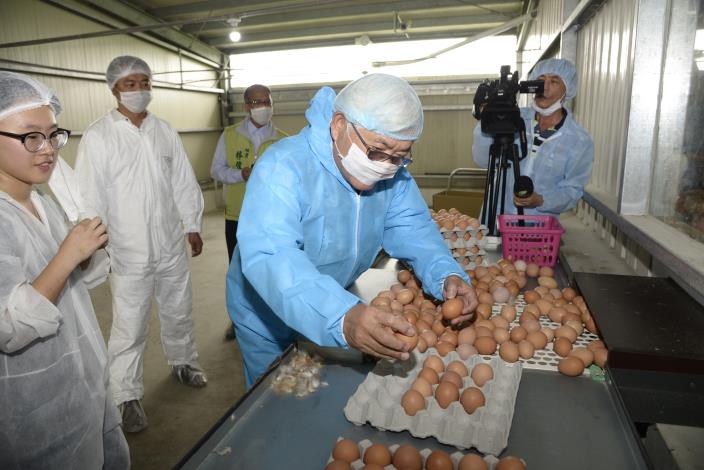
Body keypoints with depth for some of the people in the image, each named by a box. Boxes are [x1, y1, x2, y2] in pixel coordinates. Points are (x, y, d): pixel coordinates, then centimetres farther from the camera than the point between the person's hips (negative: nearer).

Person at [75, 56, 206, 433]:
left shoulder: (165, 132, 5)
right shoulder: (97, 136, -7)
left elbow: (184, 183, 9)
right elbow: (90, 197, -9)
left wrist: (192, 226, 8)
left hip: (172, 246, 4)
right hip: (129, 252, -4)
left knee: (178, 313, 19)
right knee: (130, 329, 2)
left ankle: (183, 363, 42)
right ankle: (127, 395, 21)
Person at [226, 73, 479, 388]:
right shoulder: (283, 167, -34)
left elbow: (411, 228, -10)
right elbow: (269, 256, -47)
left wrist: (446, 275, -31)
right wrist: (342, 318, -62)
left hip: (334, 313, 5)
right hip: (269, 316, -5)